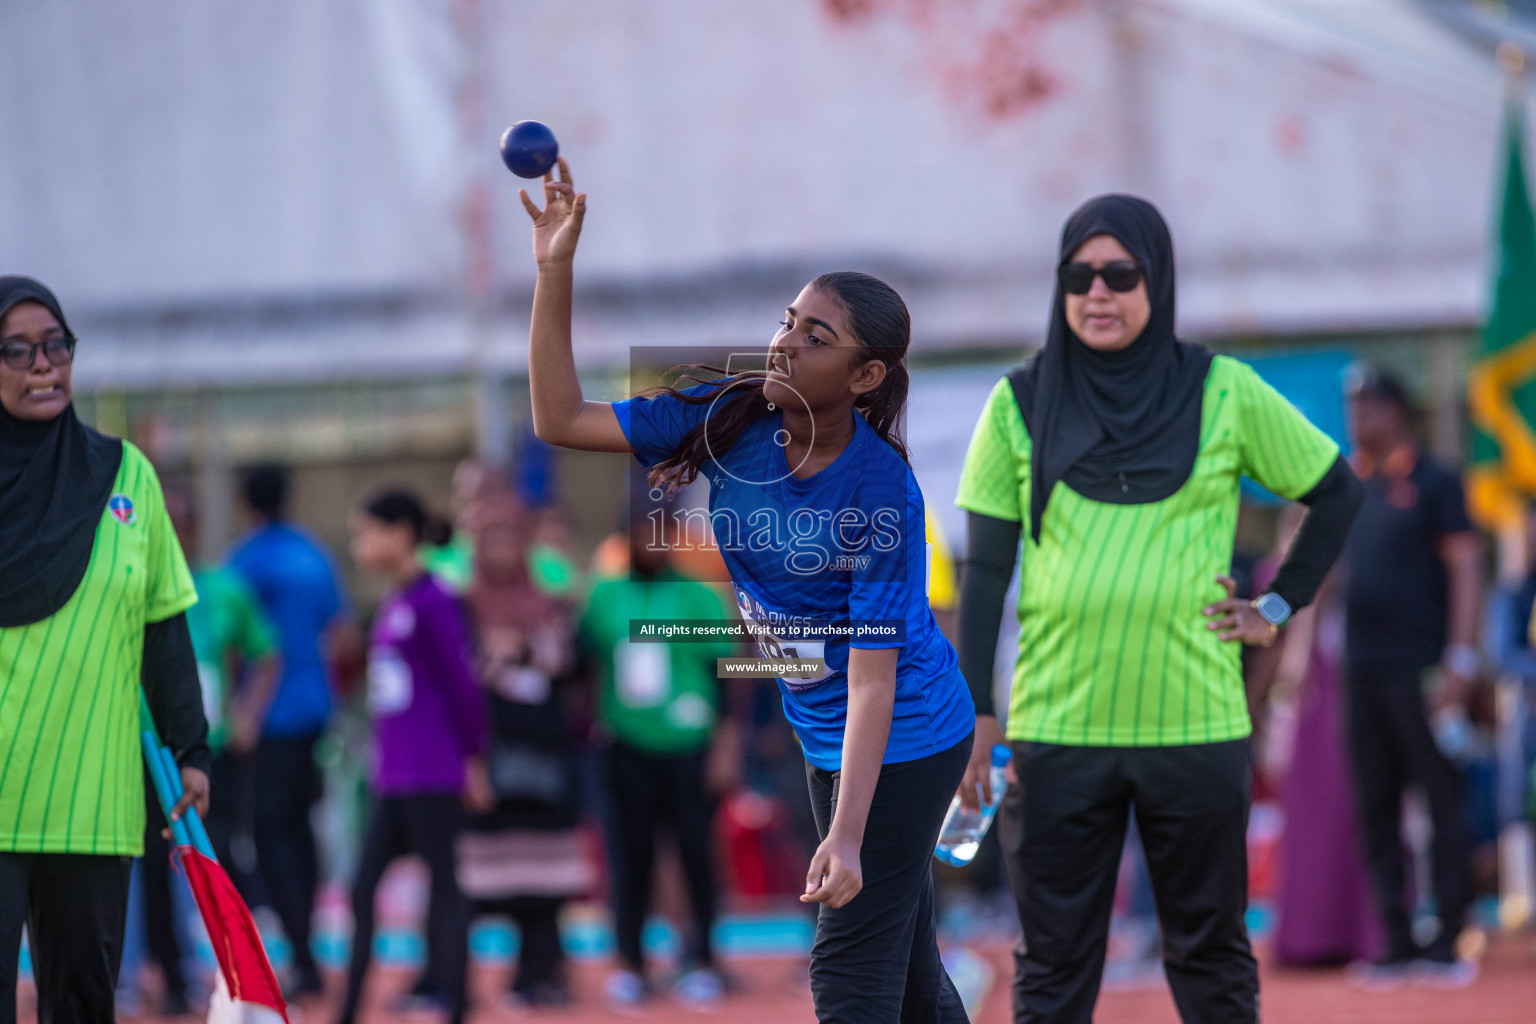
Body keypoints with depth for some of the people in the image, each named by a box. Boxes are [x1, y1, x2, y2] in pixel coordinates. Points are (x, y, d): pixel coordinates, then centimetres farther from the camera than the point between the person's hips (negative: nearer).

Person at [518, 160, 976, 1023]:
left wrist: (846, 839, -34)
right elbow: (562, 420, -7)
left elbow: (872, 676, -27)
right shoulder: (732, 419, -8)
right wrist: (555, 272, -18)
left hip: (903, 741, -7)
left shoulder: (879, 494, -26)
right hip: (827, 741, 7)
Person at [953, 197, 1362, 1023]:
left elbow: (1336, 491, 13)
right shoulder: (1020, 405, 3)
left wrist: (1279, 607, 6)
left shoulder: (1224, 394, 2)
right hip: (1055, 730, 0)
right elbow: (985, 569, 4)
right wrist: (974, 712, 0)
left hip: (1195, 729, 0)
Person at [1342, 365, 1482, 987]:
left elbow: (1465, 568, -7)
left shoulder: (1433, 484, -2)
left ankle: (1447, 943, -3)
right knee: (1376, 809, 5)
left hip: (1419, 671, -7)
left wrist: (1460, 657, -15)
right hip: (1363, 671, 7)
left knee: (1443, 803, -4)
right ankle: (1396, 943, 8)